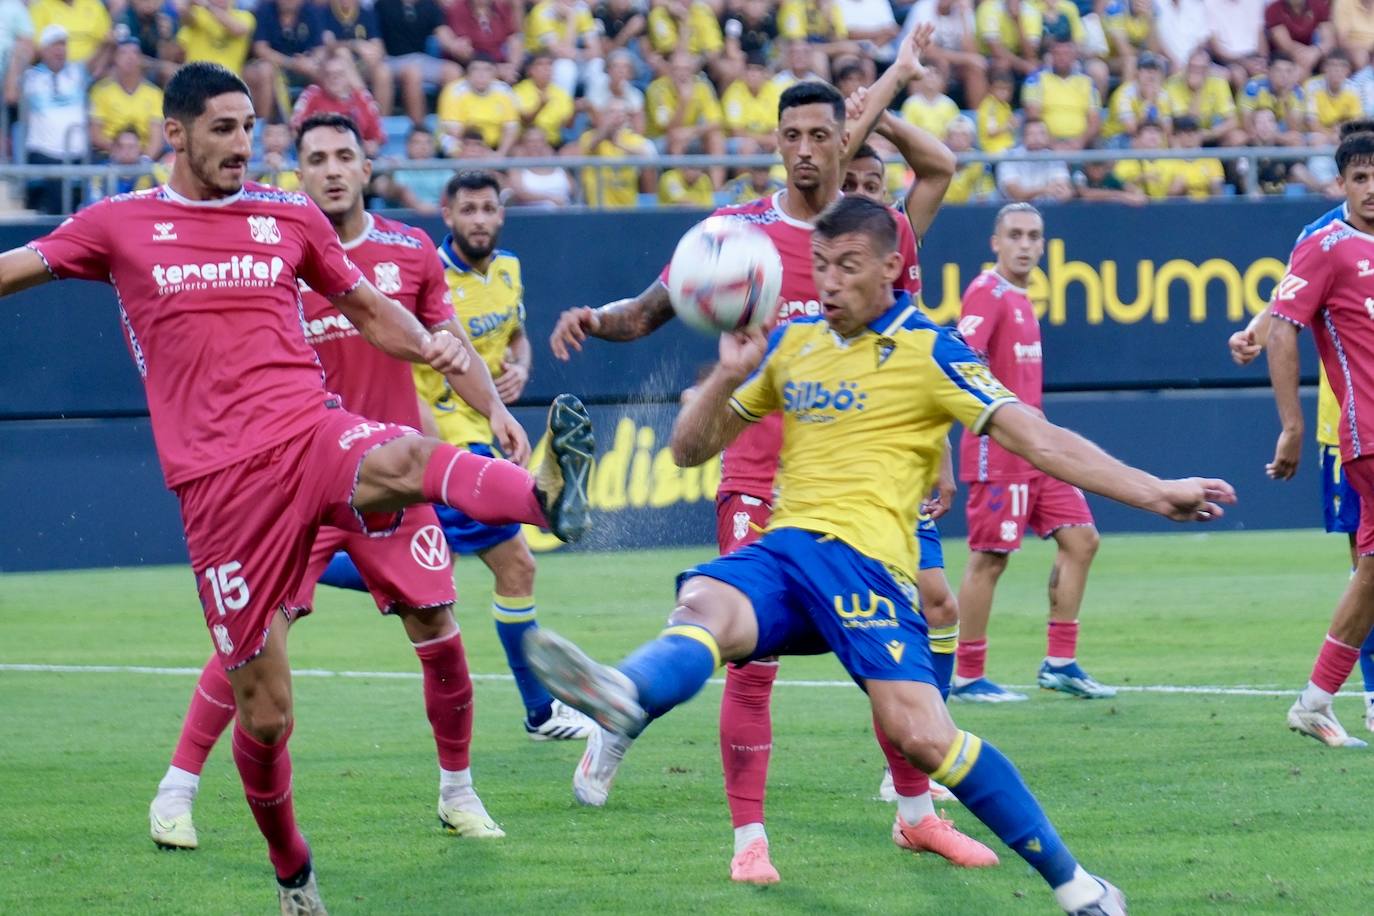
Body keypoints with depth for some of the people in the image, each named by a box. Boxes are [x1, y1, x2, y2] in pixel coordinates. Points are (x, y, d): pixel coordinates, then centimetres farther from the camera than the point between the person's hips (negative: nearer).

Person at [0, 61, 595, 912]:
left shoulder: (291, 217, 14)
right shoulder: (119, 225, 8)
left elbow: (370, 308, 24)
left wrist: (430, 345, 5)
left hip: (313, 433, 1)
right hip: (218, 481, -1)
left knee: (404, 460, -38)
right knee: (264, 714, 1)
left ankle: (548, 493, -66)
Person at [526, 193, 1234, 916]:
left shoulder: (927, 352, 2)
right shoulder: (790, 345, 18)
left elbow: (1037, 439, -4)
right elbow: (690, 449, 23)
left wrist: (1154, 493, -13)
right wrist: (728, 375, 4)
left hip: (864, 559, -5)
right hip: (780, 550, 5)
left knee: (920, 734, -21)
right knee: (702, 608, -30)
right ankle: (620, 703, -65)